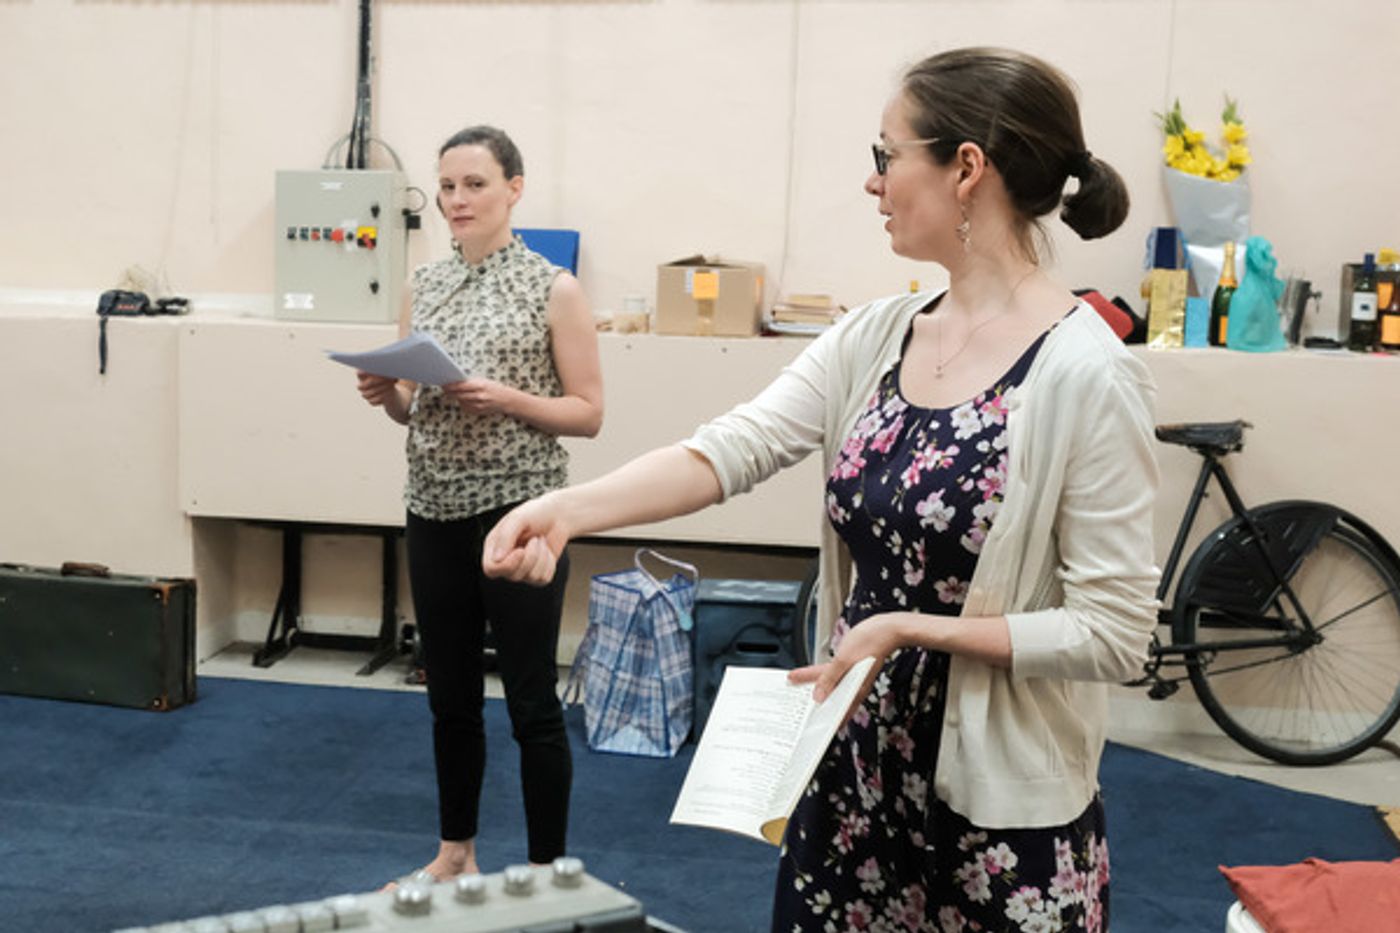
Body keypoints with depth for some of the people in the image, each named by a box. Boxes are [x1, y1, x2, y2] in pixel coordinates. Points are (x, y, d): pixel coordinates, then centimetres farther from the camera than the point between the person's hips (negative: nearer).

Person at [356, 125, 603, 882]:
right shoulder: (425, 284, 9)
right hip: (435, 512, 5)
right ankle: (455, 850, 33)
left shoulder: (554, 289, -5)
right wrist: (385, 394, -7)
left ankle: (547, 870, 17)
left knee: (532, 703, 2)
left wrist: (505, 399, -20)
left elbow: (588, 414, -6)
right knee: (450, 695, 16)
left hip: (519, 512, -5)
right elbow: (413, 407, 15)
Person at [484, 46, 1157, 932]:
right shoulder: (877, 335, 1)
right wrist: (568, 508, -23)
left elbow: (1115, 633, -18)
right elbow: (733, 446, -9)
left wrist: (914, 629, -21)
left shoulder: (1088, 375, -18)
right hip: (854, 763, 6)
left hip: (1003, 802, -6)